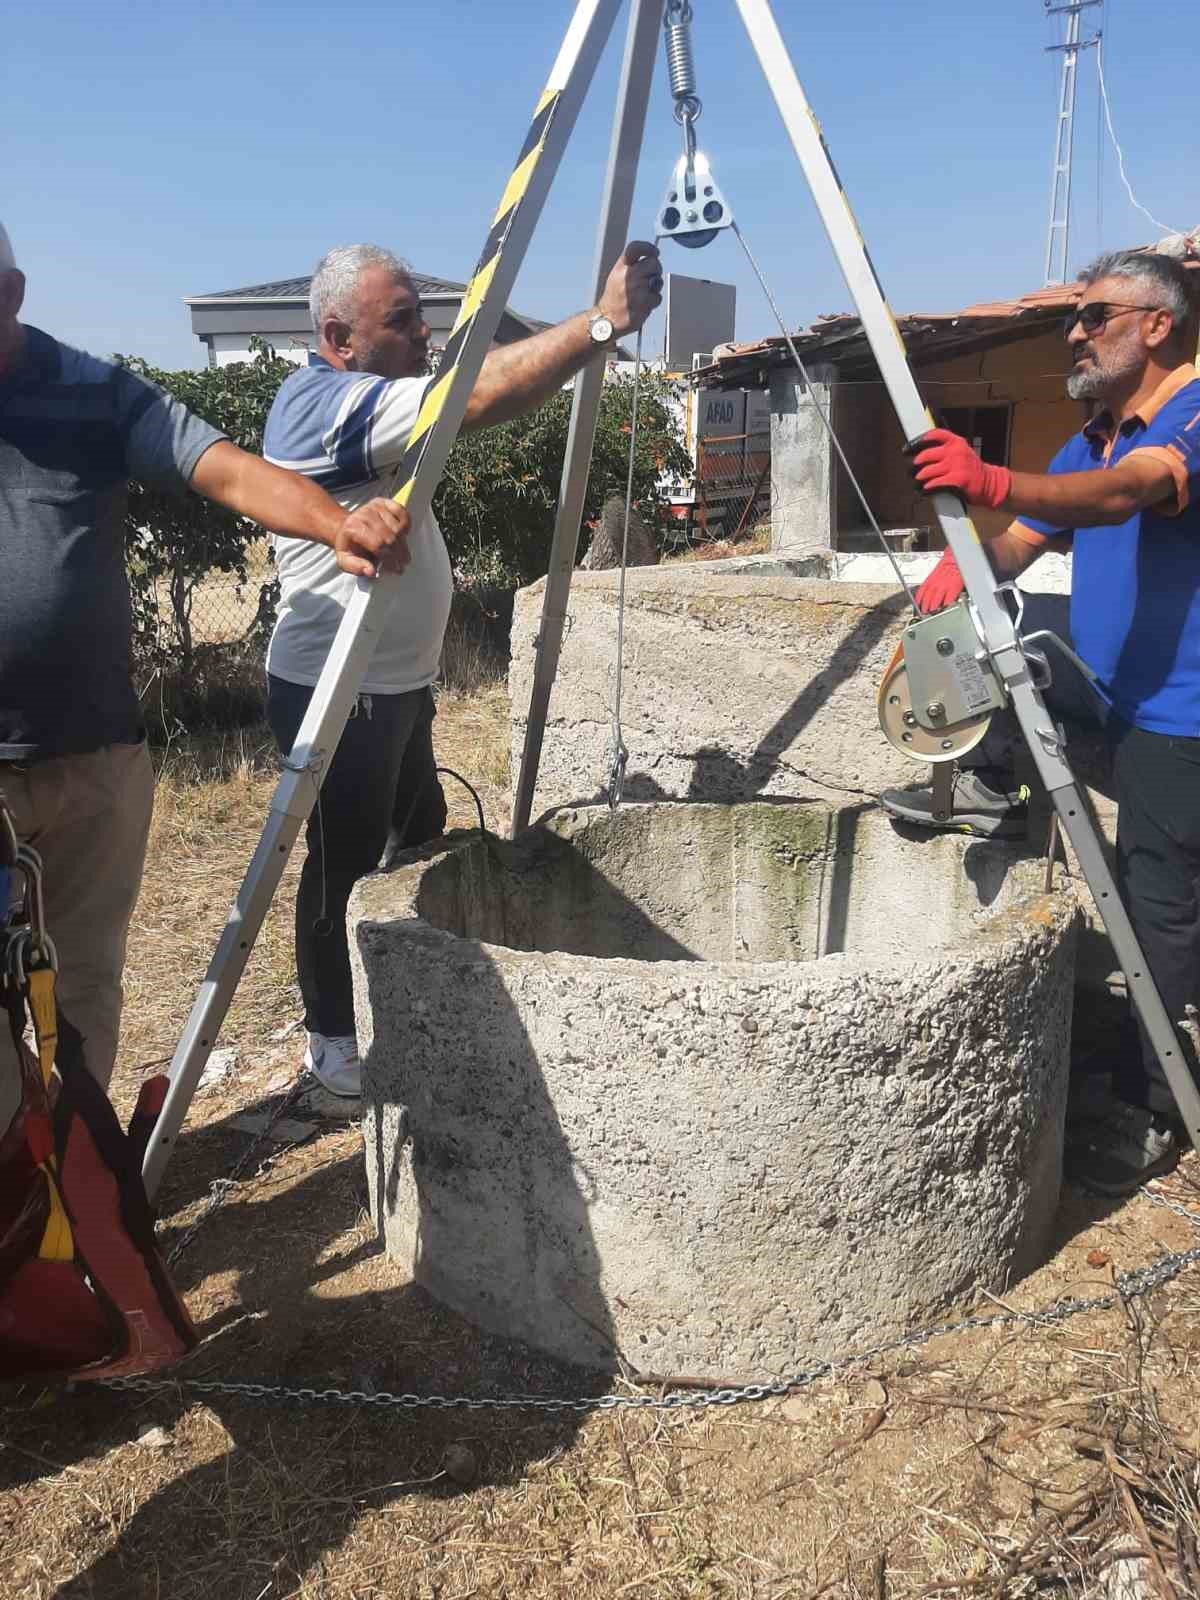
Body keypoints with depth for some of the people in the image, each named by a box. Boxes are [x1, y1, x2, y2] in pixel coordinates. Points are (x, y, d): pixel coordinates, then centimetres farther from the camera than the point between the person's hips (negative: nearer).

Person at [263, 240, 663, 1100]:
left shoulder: (365, 398, 13)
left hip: (396, 683, 11)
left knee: (421, 842, 21)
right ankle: (333, 1042, 21)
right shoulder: (325, 403, -21)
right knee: (347, 863, 2)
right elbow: (481, 396, -31)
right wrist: (603, 322, -30)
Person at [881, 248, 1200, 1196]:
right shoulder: (1089, 442, 15)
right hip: (1115, 698, 8)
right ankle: (986, 788, 10)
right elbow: (1019, 545, 9)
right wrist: (962, 568, -13)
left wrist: (997, 485, -47)